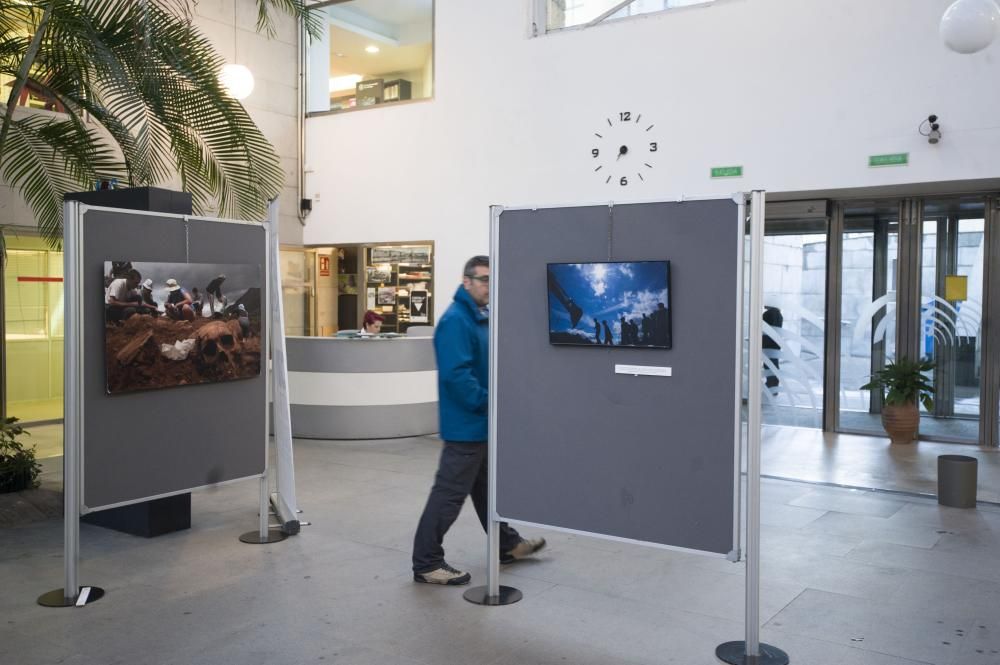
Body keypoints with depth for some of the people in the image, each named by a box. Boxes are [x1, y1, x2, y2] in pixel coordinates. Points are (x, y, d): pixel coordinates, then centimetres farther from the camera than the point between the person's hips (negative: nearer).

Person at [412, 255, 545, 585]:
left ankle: (507, 544, 37)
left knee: (486, 487, 22)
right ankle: (426, 563, 7)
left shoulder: (481, 318, 12)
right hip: (466, 424, -10)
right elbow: (456, 374, -27)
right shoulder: (456, 320, -19)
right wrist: (487, 402, -23)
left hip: (481, 422, 10)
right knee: (450, 493, -3)